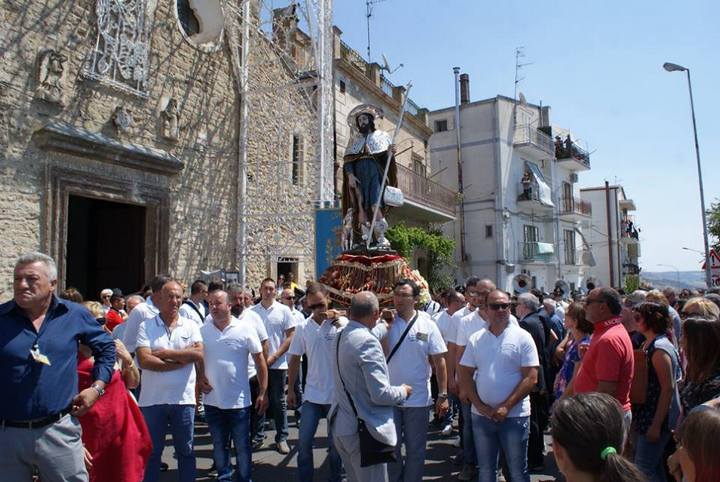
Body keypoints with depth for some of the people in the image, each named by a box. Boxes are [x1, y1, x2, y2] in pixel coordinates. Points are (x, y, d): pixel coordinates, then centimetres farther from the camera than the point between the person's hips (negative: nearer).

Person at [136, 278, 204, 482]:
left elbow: (198, 354, -12)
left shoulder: (190, 326, 2)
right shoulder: (146, 327, -2)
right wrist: (182, 358, -13)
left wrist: (164, 353, -13)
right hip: (153, 399, -1)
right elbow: (144, 360, -14)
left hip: (183, 399, 1)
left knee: (185, 450, 14)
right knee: (151, 452, 13)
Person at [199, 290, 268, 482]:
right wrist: (199, 378, -3)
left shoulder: (245, 329, -9)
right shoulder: (202, 331, 0)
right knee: (219, 445, 19)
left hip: (239, 401, -3)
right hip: (212, 400, 3)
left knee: (242, 447, 9)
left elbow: (260, 361, -6)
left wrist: (263, 392, -7)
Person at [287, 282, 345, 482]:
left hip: (338, 394, -2)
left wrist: (337, 323, -23)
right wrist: (291, 389, 7)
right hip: (312, 394, 2)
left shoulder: (342, 323, -8)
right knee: (304, 441, 6)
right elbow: (295, 360, 6)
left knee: (335, 442, 12)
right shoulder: (302, 327, 0)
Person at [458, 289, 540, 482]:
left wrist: (506, 407, -14)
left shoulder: (523, 337, -6)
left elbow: (531, 378, -10)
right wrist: (481, 406, -6)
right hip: (481, 415, 3)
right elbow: (466, 375, 4)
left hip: (514, 415, -3)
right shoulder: (476, 339, 4)